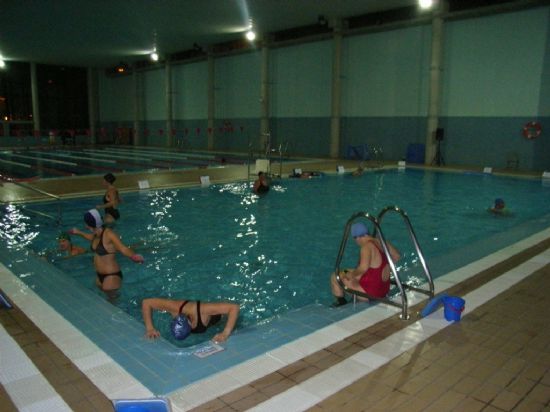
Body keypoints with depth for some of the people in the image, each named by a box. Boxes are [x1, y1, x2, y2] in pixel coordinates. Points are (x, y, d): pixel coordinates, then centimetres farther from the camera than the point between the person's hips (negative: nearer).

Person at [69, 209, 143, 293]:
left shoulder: (109, 234, -23)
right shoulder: (96, 234, 2)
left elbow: (123, 248, -34)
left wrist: (134, 256, -54)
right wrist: (79, 233, 44)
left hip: (112, 276, -9)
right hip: (100, 275, 9)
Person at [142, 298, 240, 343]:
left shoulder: (203, 310, -50)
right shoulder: (176, 307, -43)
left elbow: (234, 307, -53)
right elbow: (146, 303, -34)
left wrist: (225, 333, -58)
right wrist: (150, 328, -41)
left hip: (212, 317, -2)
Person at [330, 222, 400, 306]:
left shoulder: (367, 246, -25)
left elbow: (363, 268, -37)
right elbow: (397, 256, 13)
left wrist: (351, 275, -20)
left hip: (371, 293, -9)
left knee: (335, 277, 3)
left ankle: (341, 303, 23)